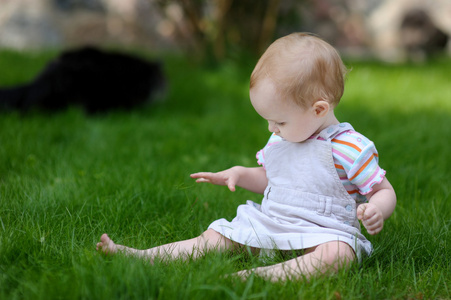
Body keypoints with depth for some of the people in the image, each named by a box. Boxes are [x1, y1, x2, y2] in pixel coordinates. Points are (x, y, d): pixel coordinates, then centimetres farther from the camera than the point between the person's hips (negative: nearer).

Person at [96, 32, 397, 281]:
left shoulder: (351, 149, -12)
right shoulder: (280, 139, 11)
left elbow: (385, 191, -6)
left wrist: (376, 210, -28)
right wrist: (240, 174, 9)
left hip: (322, 232, -6)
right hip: (267, 224, 6)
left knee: (336, 255, -39)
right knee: (214, 237, -3)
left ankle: (264, 276, -54)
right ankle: (143, 257, -7)